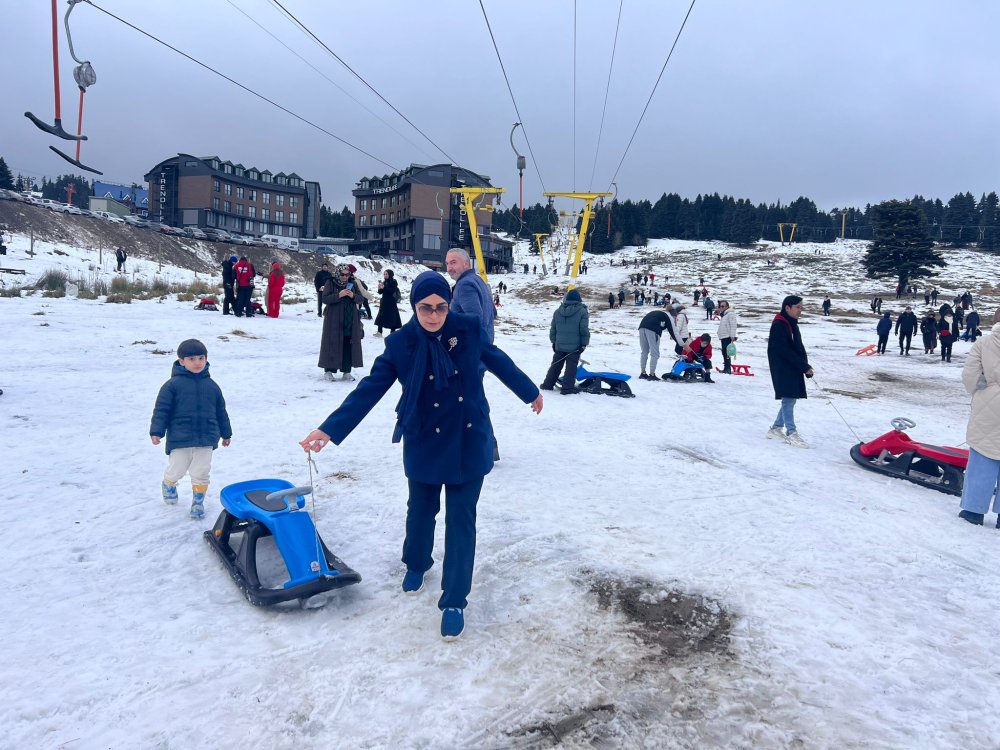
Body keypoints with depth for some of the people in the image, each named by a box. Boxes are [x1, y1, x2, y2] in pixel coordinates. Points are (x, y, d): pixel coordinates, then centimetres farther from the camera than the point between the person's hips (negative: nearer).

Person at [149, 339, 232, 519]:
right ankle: (169, 484, 40)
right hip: (180, 438, -2)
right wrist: (156, 431, -12)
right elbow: (161, 409, -5)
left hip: (206, 438, 2)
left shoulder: (212, 386, 9)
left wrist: (226, 434, 20)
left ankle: (198, 501, 23)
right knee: (176, 470, 6)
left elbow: (220, 411, 16)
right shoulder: (173, 384, -3)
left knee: (201, 473, 4)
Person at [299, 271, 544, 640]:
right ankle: (416, 564, 50)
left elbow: (499, 361, 6)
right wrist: (330, 429, -22)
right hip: (424, 445, 0)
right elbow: (369, 389, -14)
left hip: (468, 443, 0)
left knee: (461, 520, 4)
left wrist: (530, 391, 19)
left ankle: (454, 601, 16)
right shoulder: (400, 344, -12)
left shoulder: (468, 330, -10)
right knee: (421, 510, 21)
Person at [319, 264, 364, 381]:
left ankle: (347, 371, 8)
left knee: (349, 345, 3)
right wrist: (339, 295, -21)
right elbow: (325, 299, -10)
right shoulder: (330, 283, -1)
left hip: (351, 321, 4)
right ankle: (329, 370, 5)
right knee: (333, 344, -3)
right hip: (334, 320, -3)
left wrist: (353, 296, -11)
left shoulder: (352, 284, 10)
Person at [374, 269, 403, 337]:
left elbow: (392, 291, -18)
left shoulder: (394, 282, -5)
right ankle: (379, 331, 13)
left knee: (392, 317, -6)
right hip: (383, 302, 7)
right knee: (381, 316, 7)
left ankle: (392, 332, -2)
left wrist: (384, 288, -23)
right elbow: (380, 292, 11)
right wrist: (380, 288, -10)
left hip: (391, 302, -7)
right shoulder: (384, 282, 12)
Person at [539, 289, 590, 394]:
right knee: (571, 367, 1)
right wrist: (584, 344, -5)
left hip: (559, 345, 5)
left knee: (556, 365, 14)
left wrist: (554, 341, 18)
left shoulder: (558, 311, 6)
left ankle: (547, 384, 18)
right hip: (574, 346, -4)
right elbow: (584, 330, -12)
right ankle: (567, 387, -1)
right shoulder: (582, 311, -9)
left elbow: (553, 328, 9)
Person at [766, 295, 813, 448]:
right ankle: (791, 434, -1)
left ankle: (776, 428, 22)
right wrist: (805, 366, -18)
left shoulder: (792, 324, 14)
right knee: (789, 399, -6)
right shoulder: (779, 325, -15)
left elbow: (798, 348, 16)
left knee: (790, 399, 11)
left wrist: (806, 366, 5)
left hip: (793, 369, 9)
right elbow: (784, 351, -21)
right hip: (783, 369, -9)